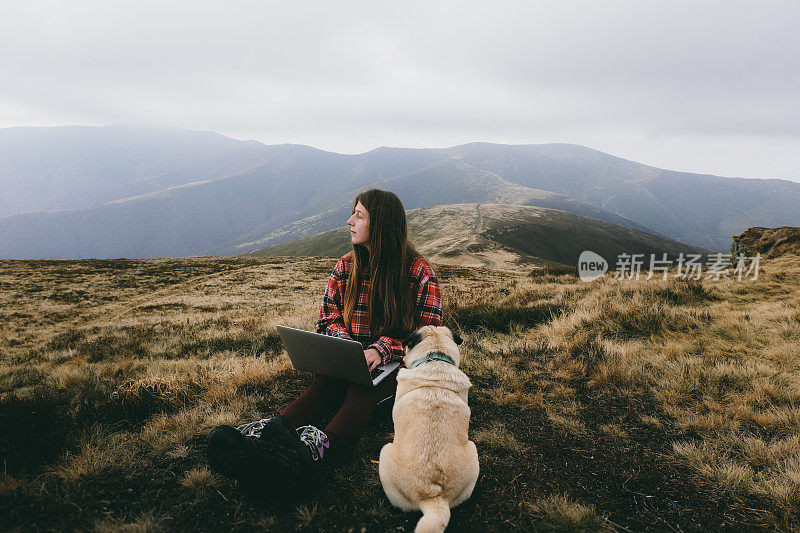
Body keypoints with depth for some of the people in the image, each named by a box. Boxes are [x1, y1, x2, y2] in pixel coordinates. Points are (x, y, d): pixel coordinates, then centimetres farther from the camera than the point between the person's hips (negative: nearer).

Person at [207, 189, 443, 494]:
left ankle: (318, 446, -65)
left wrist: (382, 349, -23)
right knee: (325, 382, -31)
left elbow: (427, 334, -7)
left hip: (398, 363, -3)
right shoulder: (346, 267, 9)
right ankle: (265, 432, -56)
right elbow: (328, 316, 11)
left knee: (362, 388, -37)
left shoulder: (419, 271, -4)